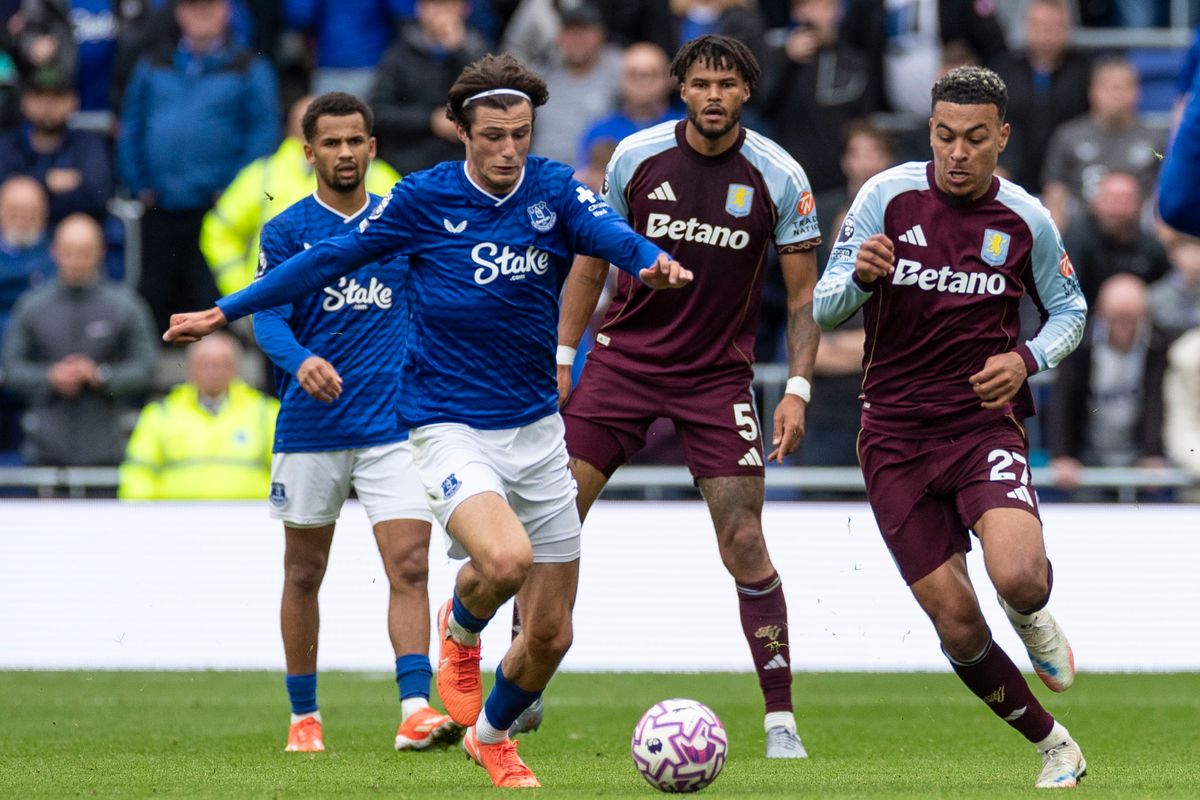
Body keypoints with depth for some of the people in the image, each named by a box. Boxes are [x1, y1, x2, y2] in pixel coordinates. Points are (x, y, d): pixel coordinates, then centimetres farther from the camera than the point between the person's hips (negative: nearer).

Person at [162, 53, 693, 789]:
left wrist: (653, 261, -44)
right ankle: (460, 628, 4)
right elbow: (329, 259, 3)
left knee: (551, 634, 6)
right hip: (451, 430, -3)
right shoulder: (424, 199, -6)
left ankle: (492, 736, 36)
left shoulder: (555, 191, -1)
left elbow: (610, 233, -21)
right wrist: (228, 312, 7)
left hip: (537, 432, 3)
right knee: (505, 558, -32)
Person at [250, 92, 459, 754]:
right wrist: (300, 361, -34)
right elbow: (269, 319, -14)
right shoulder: (288, 230, -2)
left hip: (394, 424, 1)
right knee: (304, 572, 9)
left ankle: (415, 710, -20)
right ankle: (304, 716, 21)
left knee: (409, 566, -13)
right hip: (310, 427, -1)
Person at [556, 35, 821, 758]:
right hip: (624, 360, 2)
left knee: (745, 545, -10)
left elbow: (805, 293, 0)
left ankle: (781, 720, -3)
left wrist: (798, 389, -10)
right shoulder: (637, 156, -3)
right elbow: (592, 263, 9)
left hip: (718, 375, -1)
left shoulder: (779, 177, -7)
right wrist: (562, 358, 4)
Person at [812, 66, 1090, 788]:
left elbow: (1070, 310, 13)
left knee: (1018, 576, -27)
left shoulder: (1027, 220, -2)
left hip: (984, 421, -1)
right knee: (955, 620, -3)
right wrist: (861, 276, -25)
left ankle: (1035, 616, 12)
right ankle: (1052, 744, 19)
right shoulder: (889, 195, -4)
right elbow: (824, 309, -3)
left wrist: (1027, 359, -8)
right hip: (897, 436, 1)